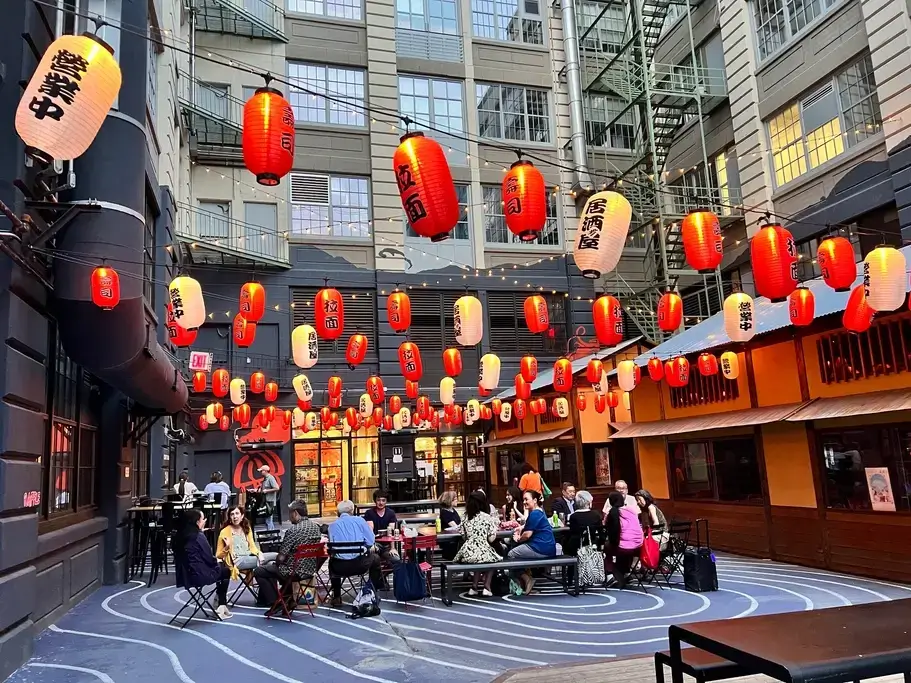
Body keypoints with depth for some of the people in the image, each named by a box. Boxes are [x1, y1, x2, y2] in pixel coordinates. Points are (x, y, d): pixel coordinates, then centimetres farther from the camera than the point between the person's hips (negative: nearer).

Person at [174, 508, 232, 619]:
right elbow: (209, 558, -14)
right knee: (226, 571, 15)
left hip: (186, 574, 8)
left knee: (220, 567, 26)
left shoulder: (181, 535, 5)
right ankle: (221, 606, 22)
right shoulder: (198, 536, -19)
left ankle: (220, 600, 32)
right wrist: (217, 564, 6)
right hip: (200, 575, -8)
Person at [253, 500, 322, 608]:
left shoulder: (293, 530, -22)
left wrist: (274, 563, 4)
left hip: (294, 572, -8)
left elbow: (281, 558, -20)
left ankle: (274, 602, 8)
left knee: (258, 572, 10)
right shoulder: (316, 527, 2)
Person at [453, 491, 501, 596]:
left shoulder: (466, 518, 7)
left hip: (467, 553, 3)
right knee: (493, 559, 29)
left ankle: (474, 586, 23)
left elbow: (464, 536, 8)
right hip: (483, 552, -3)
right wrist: (494, 529, 13)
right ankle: (486, 587, 19)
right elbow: (491, 539, -5)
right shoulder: (487, 517, -3)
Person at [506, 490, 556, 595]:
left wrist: (518, 539, 2)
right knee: (516, 550, 22)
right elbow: (527, 526, 23)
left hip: (541, 549, -10)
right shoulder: (538, 512, 17)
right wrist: (520, 529, 2)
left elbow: (528, 534, -16)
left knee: (510, 555, -1)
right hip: (546, 547, 10)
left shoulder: (535, 514, -15)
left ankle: (527, 580, 4)